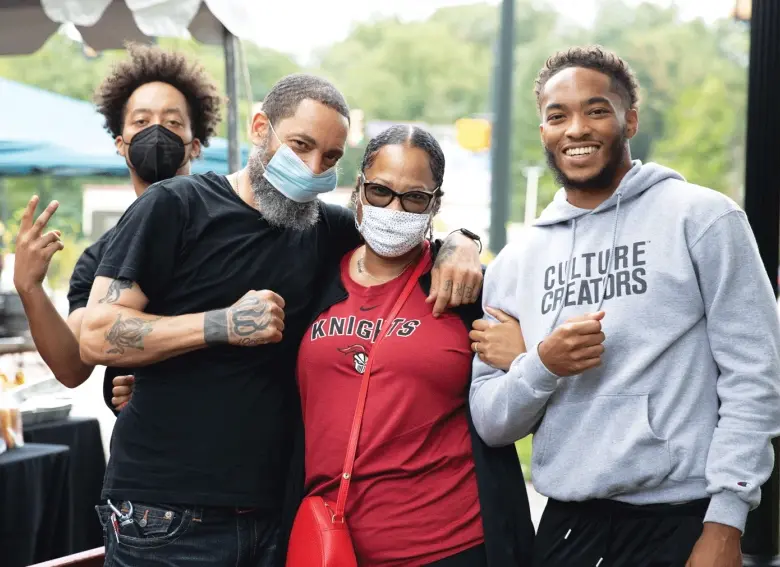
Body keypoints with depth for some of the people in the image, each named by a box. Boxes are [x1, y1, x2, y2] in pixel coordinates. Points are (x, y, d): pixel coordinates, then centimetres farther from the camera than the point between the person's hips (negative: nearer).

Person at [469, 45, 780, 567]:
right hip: (566, 523, 4)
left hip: (681, 520, -4)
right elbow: (489, 423, 7)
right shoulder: (516, 262, 8)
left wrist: (725, 524, -13)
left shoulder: (703, 218, -4)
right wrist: (542, 365, -13)